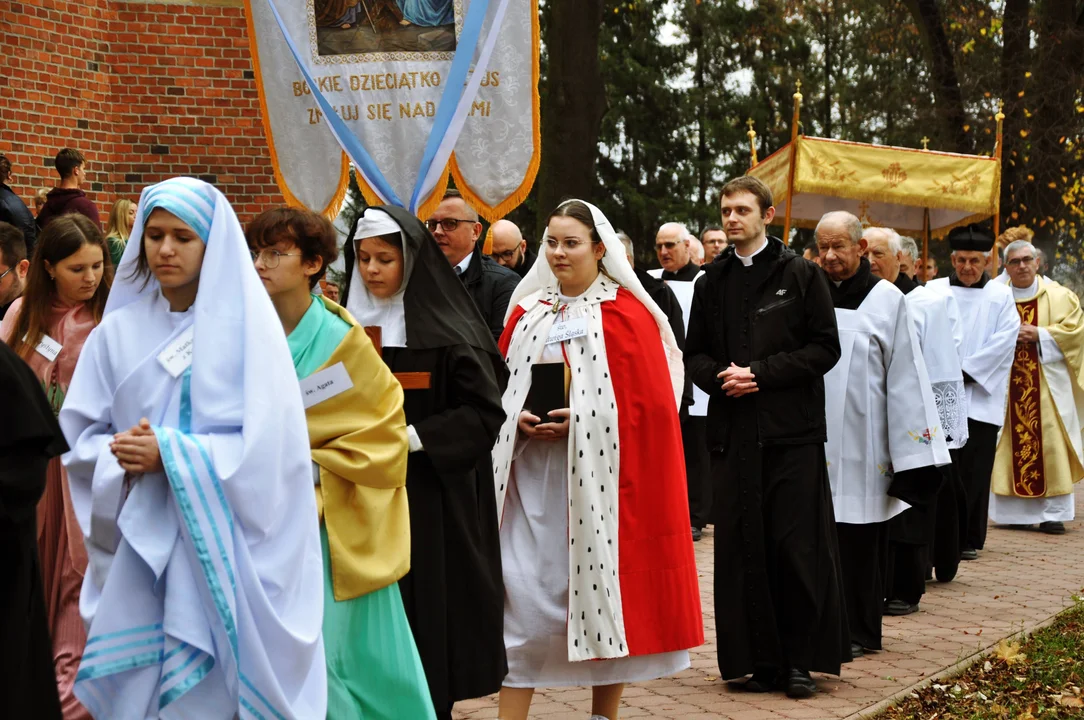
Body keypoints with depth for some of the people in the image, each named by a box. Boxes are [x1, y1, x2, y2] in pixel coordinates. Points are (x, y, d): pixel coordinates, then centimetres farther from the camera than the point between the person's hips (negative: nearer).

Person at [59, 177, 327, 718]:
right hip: (139, 546, 3)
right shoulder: (118, 332, 4)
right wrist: (123, 457, -14)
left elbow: (264, 445, -12)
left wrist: (169, 453, -18)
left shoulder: (248, 328, -6)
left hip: (225, 547, -3)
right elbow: (80, 436, 6)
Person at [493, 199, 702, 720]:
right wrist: (518, 417, -6)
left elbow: (648, 401, -8)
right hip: (531, 474, 4)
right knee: (522, 594, 0)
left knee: (604, 587, 4)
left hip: (599, 473, -3)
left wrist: (582, 419, -17)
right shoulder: (526, 312, 11)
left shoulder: (626, 314, -3)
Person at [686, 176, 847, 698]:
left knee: (797, 547, -2)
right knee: (742, 548, 2)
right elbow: (695, 353, 15)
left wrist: (760, 373, -12)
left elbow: (825, 347, -3)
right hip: (733, 433, 3)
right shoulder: (713, 282, 14)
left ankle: (799, 659, 8)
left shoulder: (801, 275, 2)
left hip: (792, 431, -3)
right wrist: (720, 377, -7)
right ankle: (758, 660, 11)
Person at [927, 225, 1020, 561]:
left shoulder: (1001, 296, 5)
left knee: (974, 472, 1)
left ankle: (969, 539, 10)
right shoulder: (934, 290, 6)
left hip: (980, 397, 0)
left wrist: (966, 372, -11)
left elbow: (1004, 341, -4)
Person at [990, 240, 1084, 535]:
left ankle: (1053, 512, -3)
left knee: (1048, 442, -6)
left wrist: (1038, 334, -13)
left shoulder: (1060, 296, 6)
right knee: (1012, 444, 0)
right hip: (1006, 385, 2)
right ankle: (1014, 510, 6)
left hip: (1047, 385, -1)